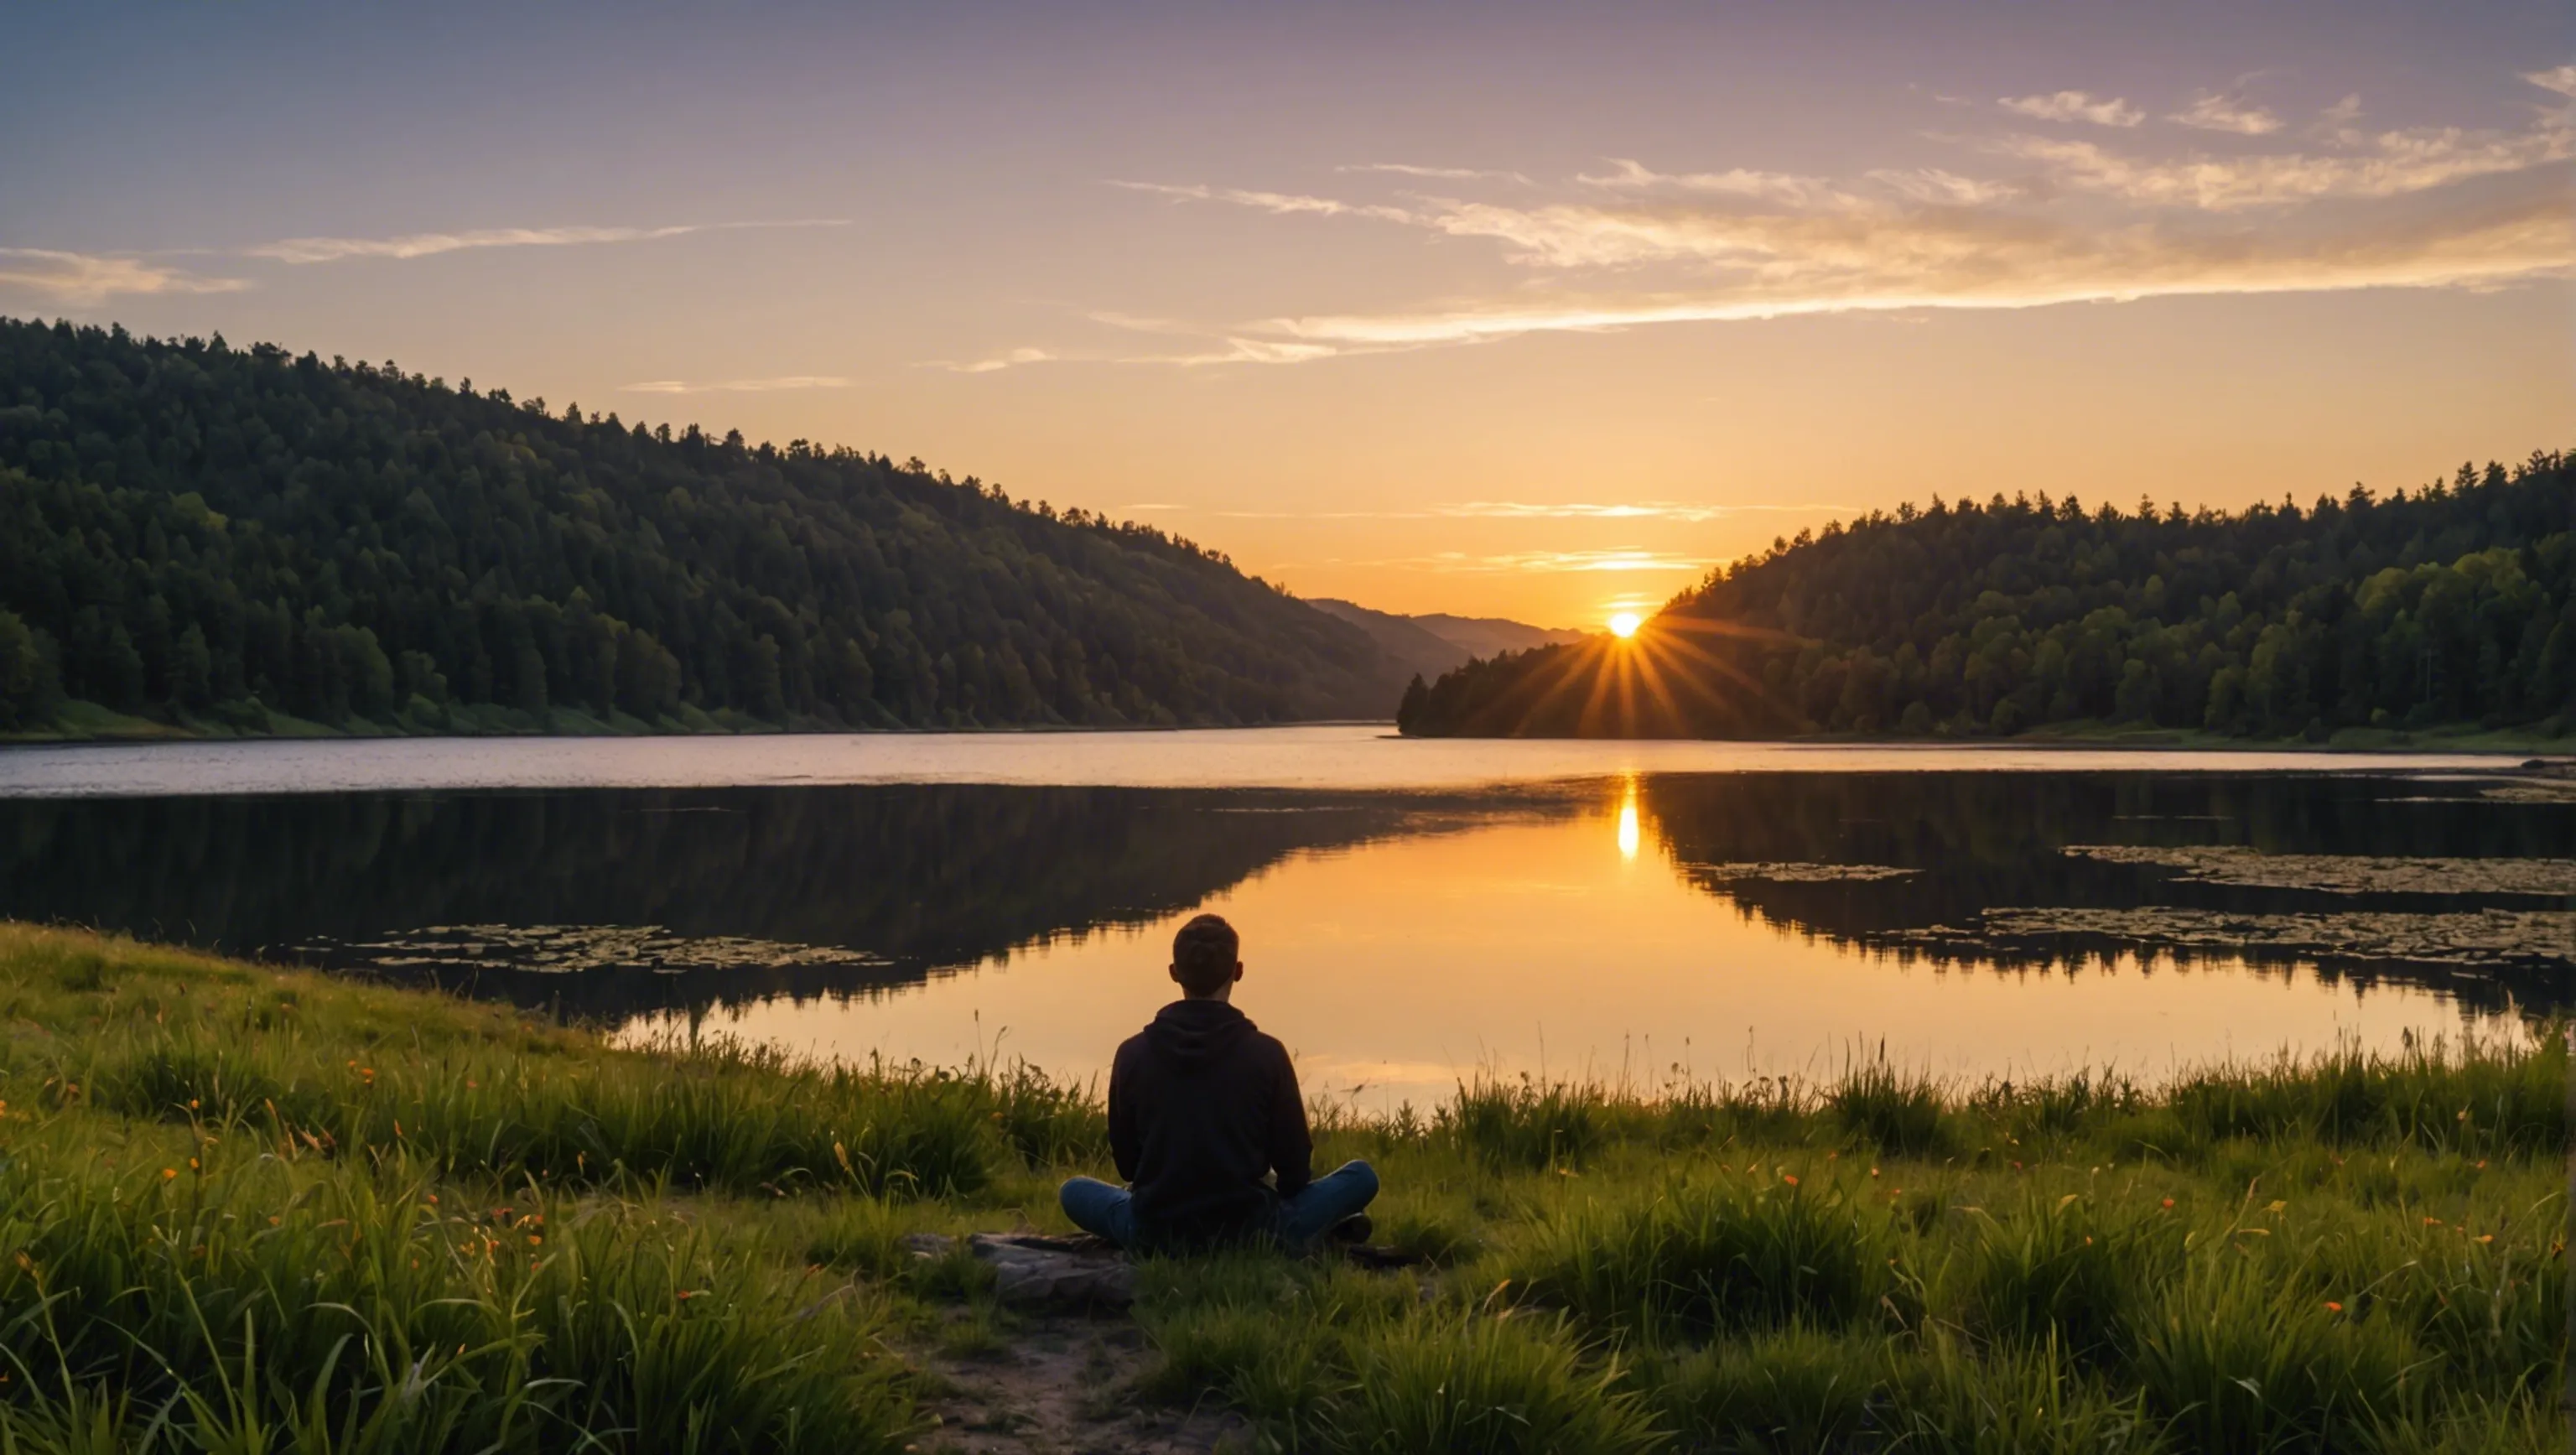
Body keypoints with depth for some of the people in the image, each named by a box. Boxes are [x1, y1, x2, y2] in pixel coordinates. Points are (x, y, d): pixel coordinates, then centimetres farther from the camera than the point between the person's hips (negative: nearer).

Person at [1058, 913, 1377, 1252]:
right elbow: (1295, 1168, -1)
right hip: (1249, 1234, -1)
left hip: (1155, 1237, 1)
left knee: (1075, 1191, 29)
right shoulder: (1266, 1053, -10)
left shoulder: (1133, 1054, -6)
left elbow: (1126, 1163, 6)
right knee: (1361, 1176, 19)